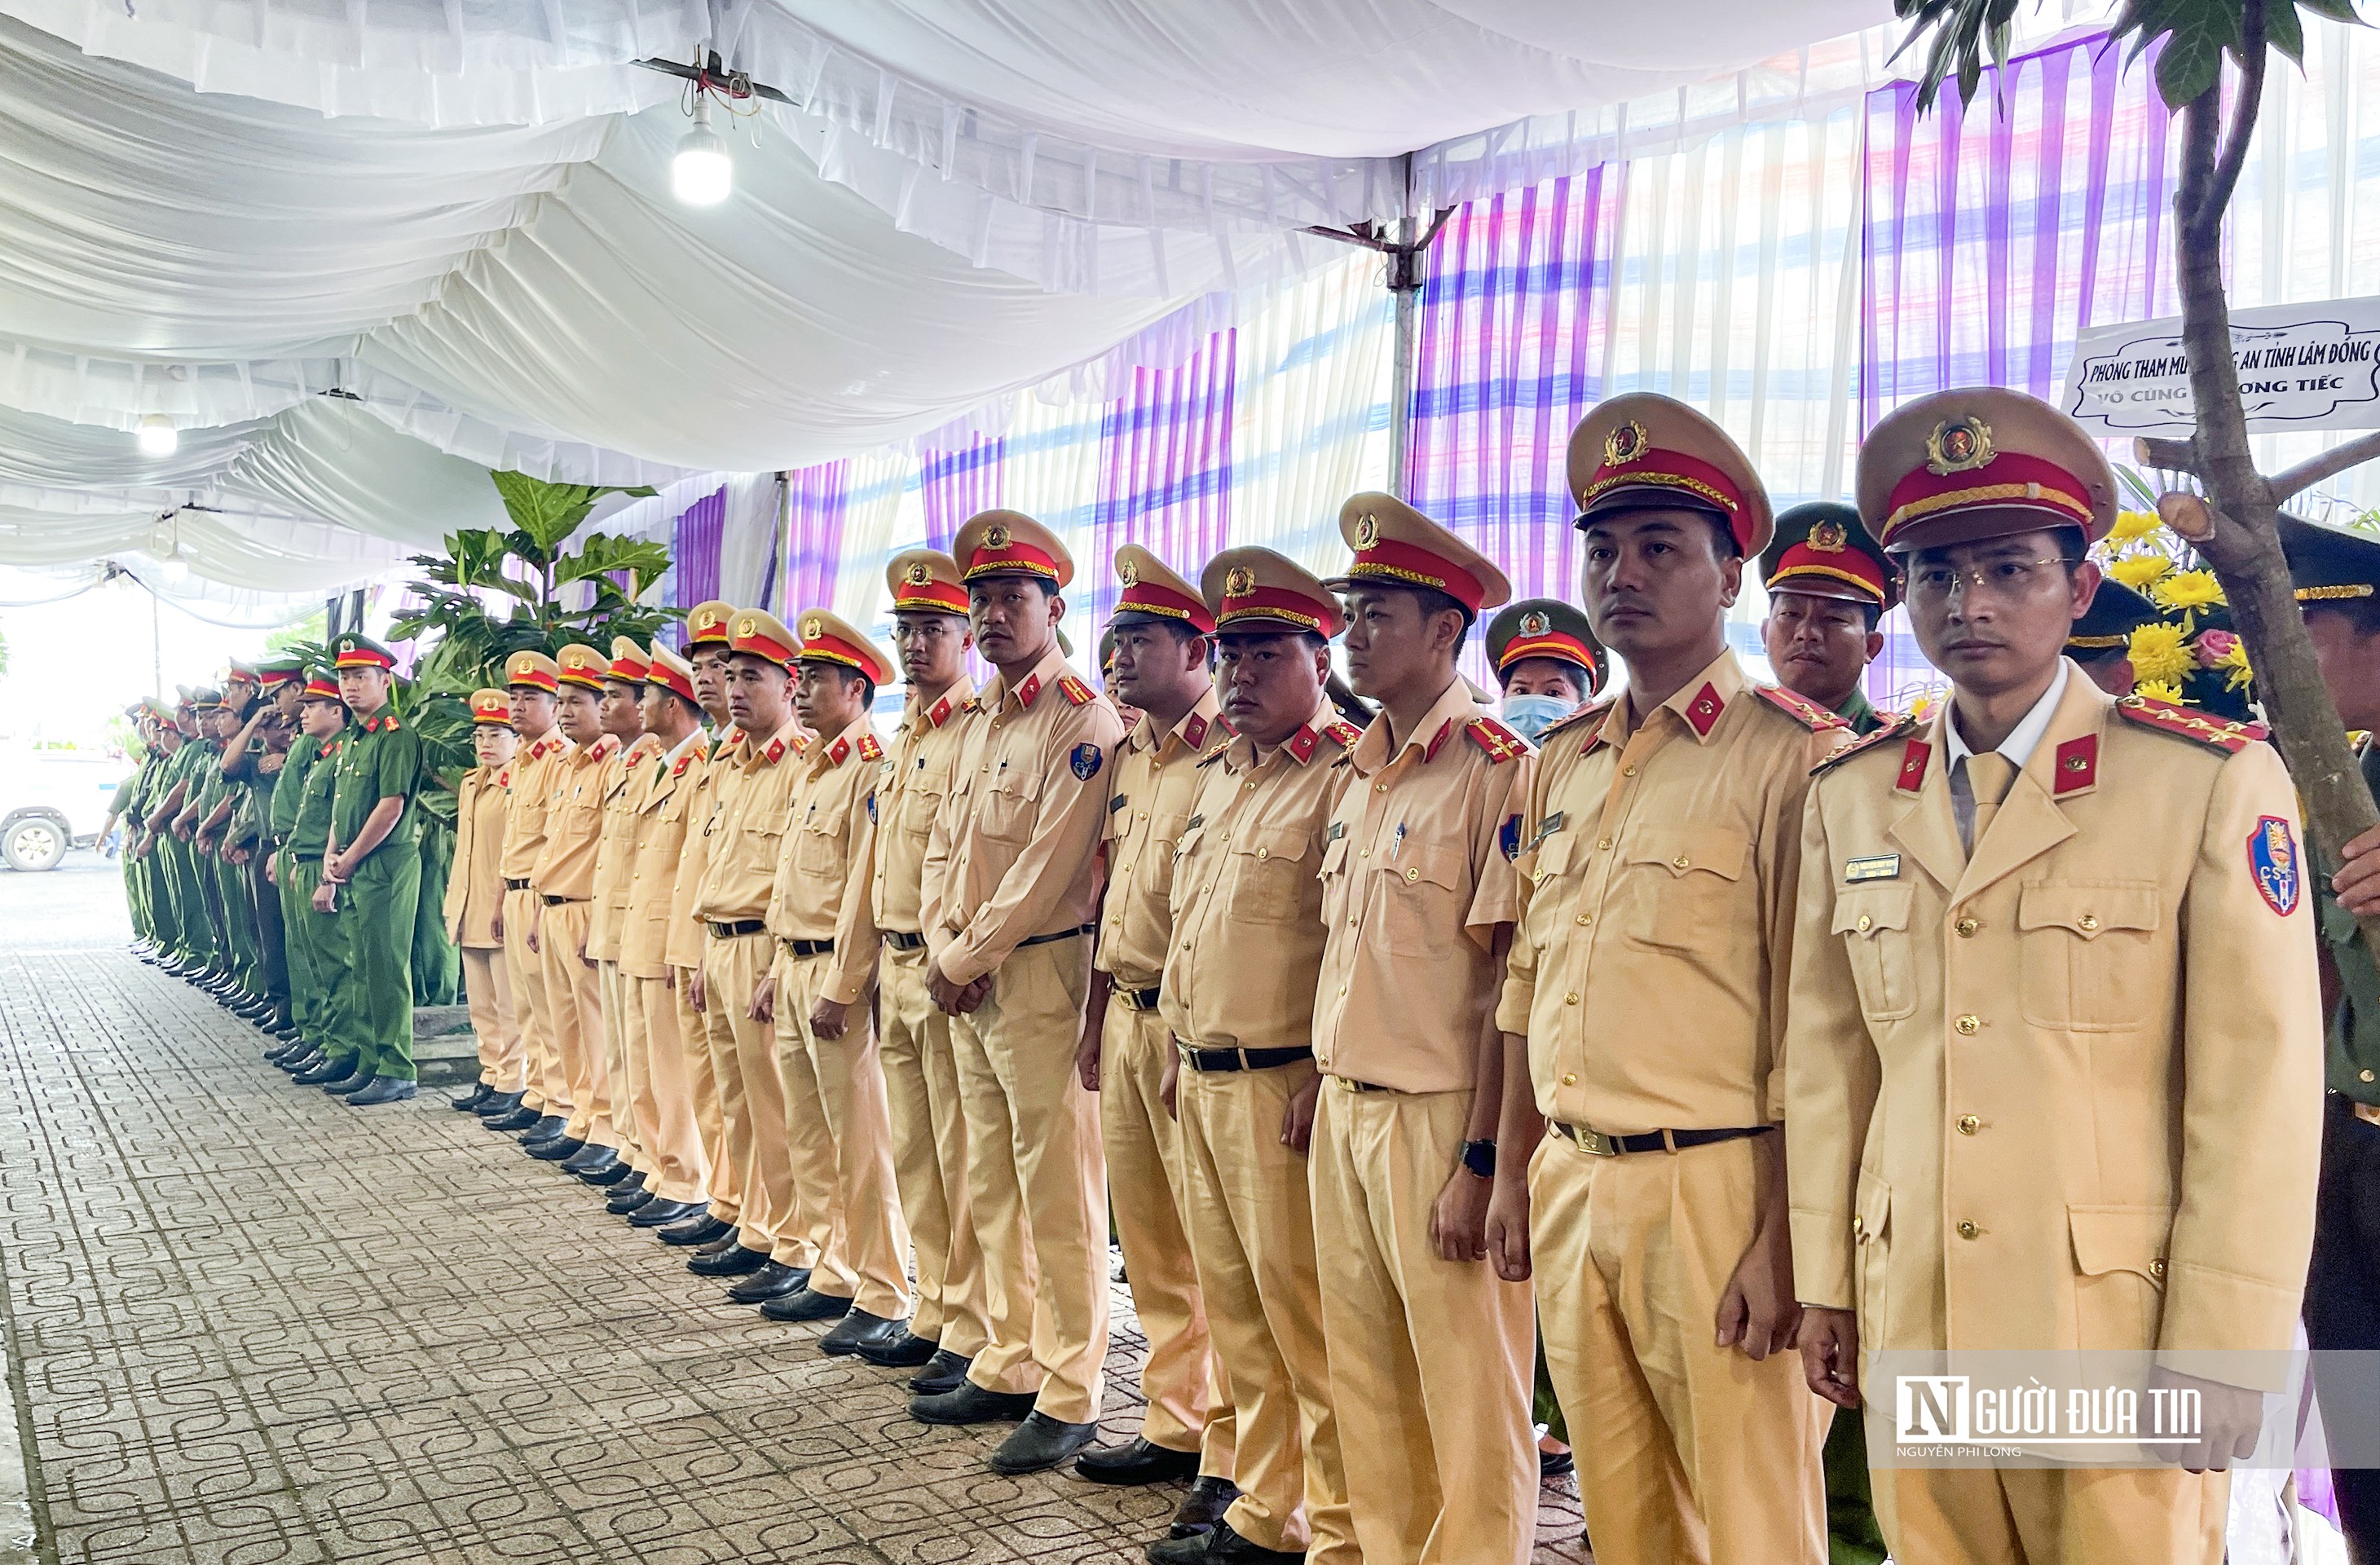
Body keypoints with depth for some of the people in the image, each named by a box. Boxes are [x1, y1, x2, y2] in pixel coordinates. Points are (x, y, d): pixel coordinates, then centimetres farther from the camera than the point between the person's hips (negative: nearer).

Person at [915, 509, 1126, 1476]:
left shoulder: (1082, 720, -11)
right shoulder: (980, 724, 17)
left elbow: (1049, 864, -17)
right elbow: (943, 851, 16)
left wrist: (968, 957, -11)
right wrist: (943, 950, 0)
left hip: (1040, 978, -9)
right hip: (968, 985, 9)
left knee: (1059, 1196, -3)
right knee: (992, 1189, 15)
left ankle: (1070, 1397, 6)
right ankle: (1009, 1368, 27)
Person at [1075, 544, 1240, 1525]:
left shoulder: (1233, 753, -13)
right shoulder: (1129, 756, 15)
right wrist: (1097, 1019, 18)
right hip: (1125, 1017, 9)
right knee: (1147, 1240, 15)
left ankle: (1233, 1458, 10)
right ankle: (1174, 1426, 28)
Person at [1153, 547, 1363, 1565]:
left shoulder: (1343, 778, -12)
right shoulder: (1216, 777, 16)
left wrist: (1327, 1076, -18)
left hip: (1282, 1087, -9)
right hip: (1202, 1082, 9)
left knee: (1302, 1319, -1)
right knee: (1233, 1310, 16)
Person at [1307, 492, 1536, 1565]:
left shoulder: (1500, 772, -12)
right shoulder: (1360, 778, 12)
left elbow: (1511, 983, -15)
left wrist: (1479, 1163, -16)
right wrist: (1322, 1081, 14)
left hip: (1440, 1120, -7)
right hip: (1345, 1111, 8)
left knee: (1468, 1400, 4)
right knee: (1366, 1384, 16)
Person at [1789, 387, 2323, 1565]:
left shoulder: (2213, 781, -7)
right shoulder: (1849, 796, 5)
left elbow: (2258, 1087, -8)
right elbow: (1826, 1060, 7)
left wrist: (2222, 1349, -9)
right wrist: (1825, 1286, 8)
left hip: (2118, 1324, -3)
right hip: (1911, 1323, 3)